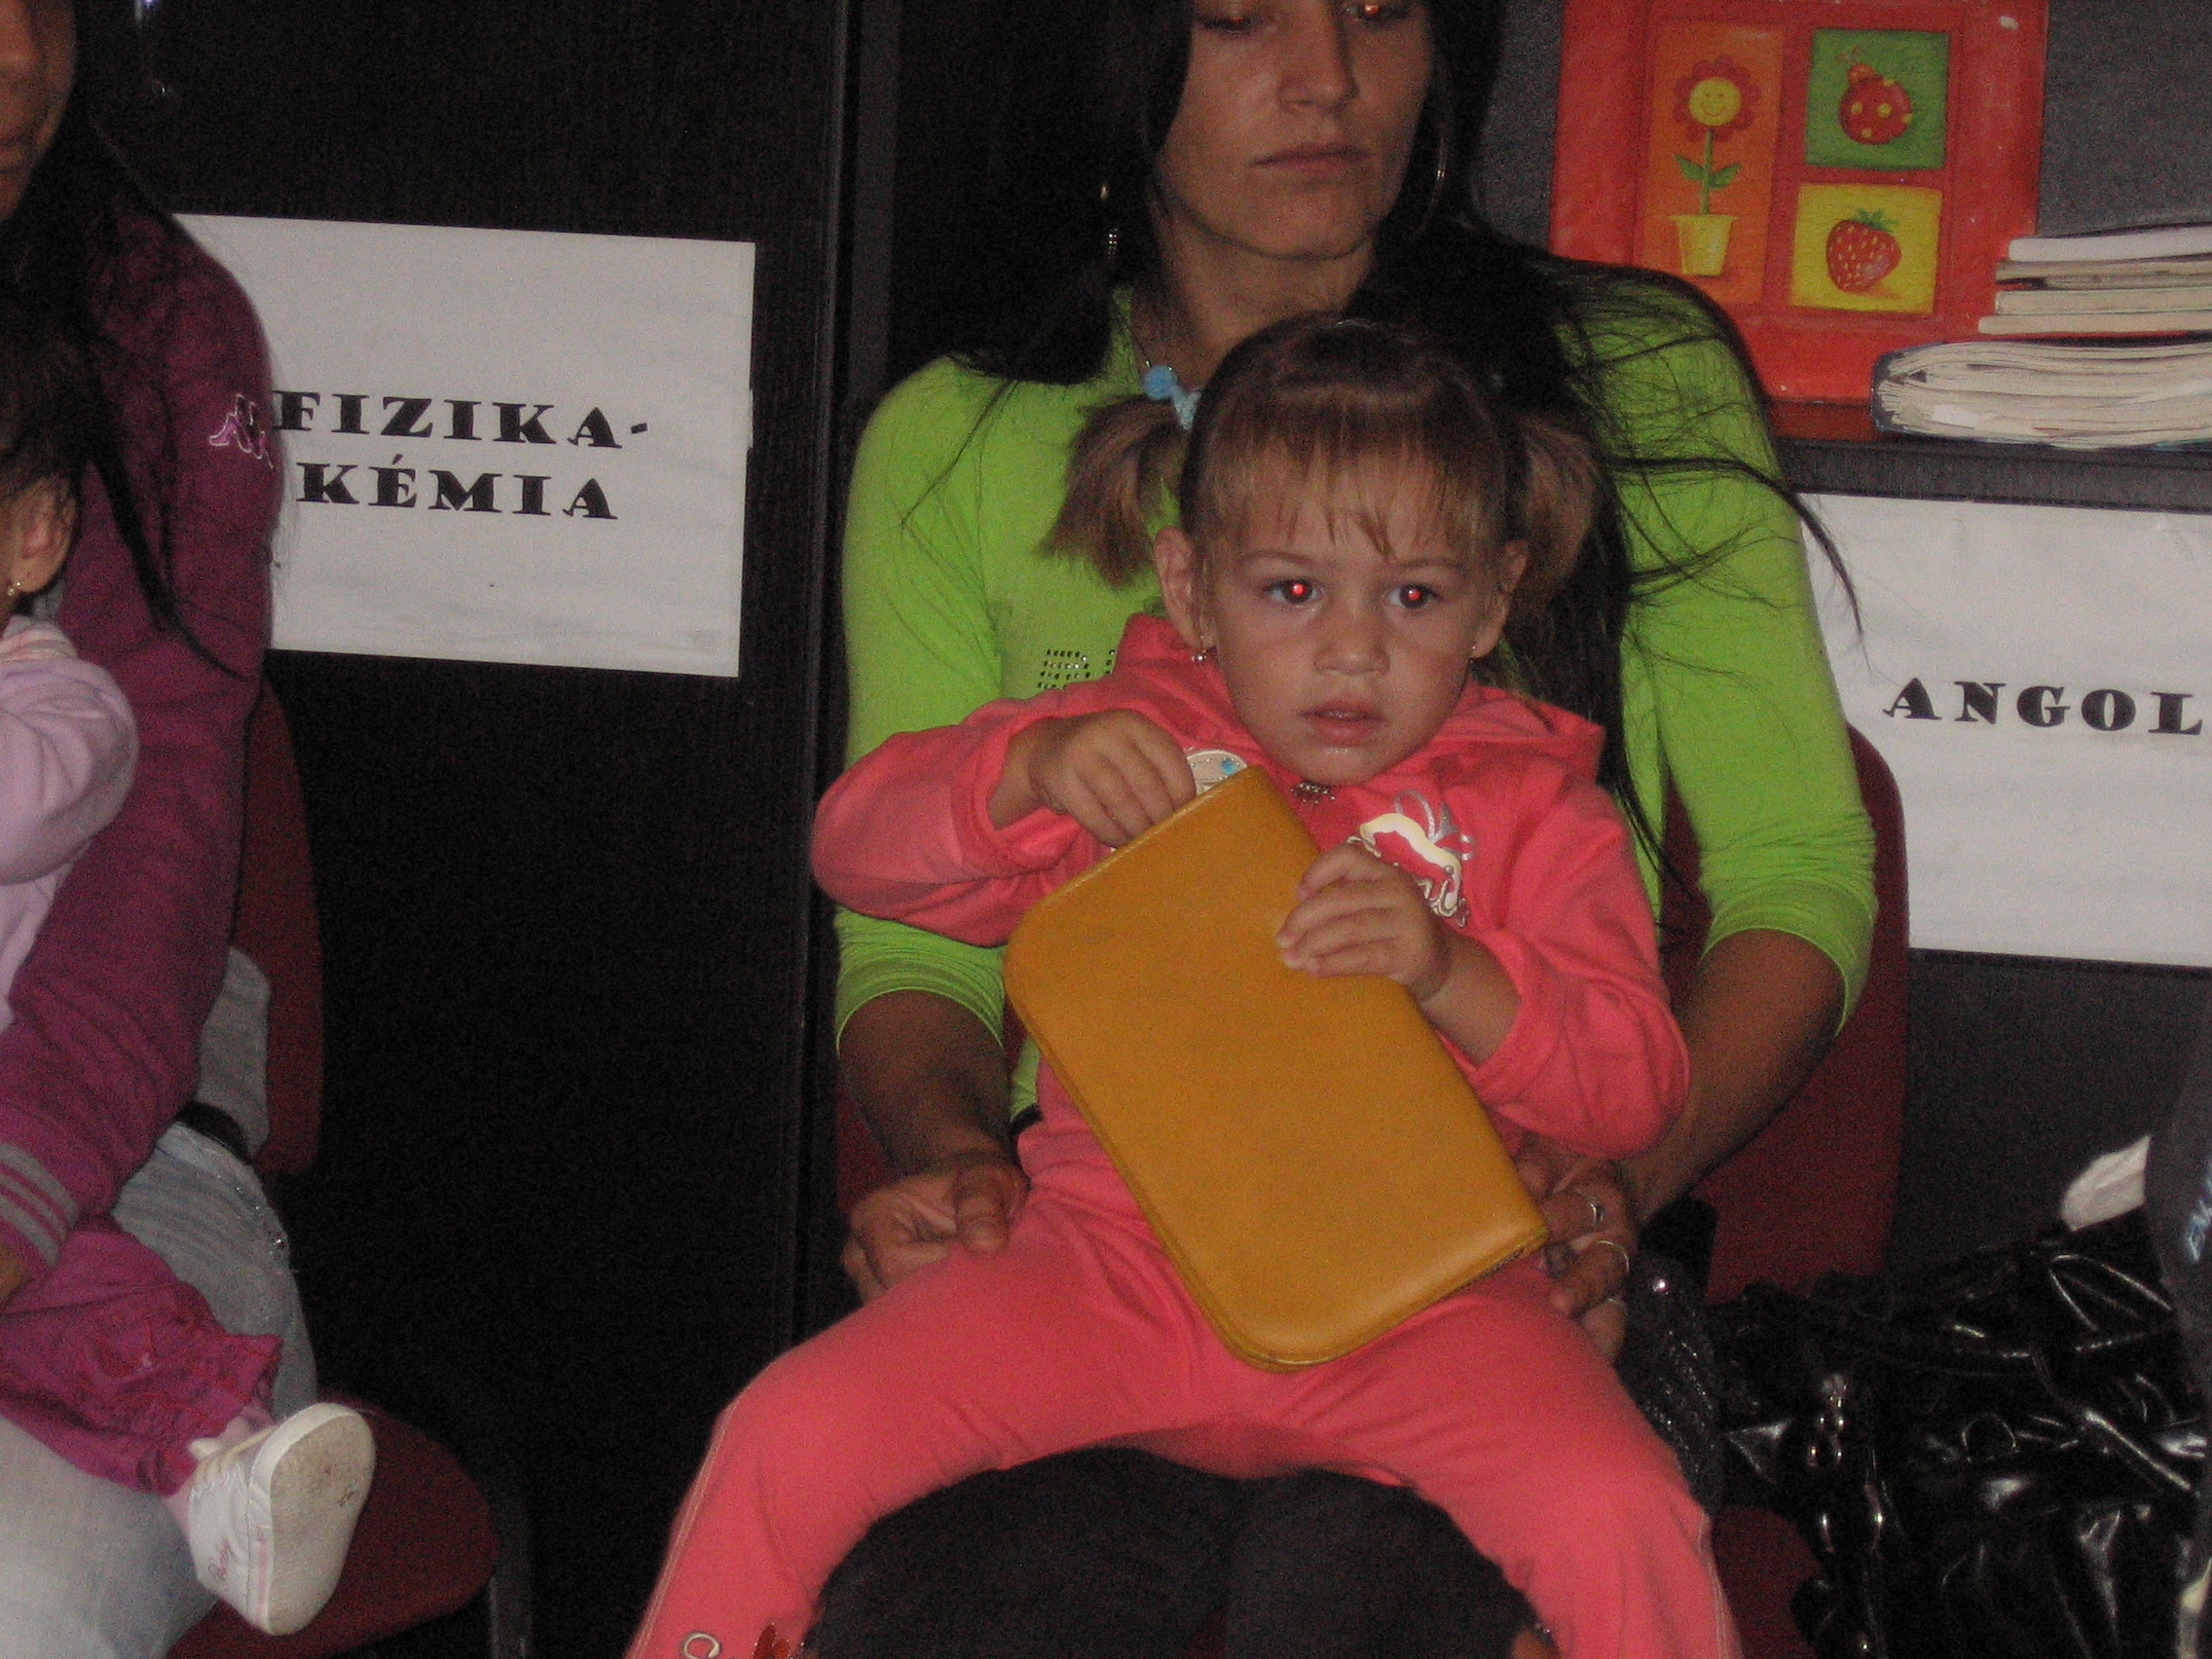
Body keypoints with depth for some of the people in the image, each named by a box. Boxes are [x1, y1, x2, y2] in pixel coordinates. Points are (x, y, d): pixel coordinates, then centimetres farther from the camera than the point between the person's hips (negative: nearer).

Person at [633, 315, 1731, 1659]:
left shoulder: (1538, 814, 4)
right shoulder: (1134, 746, 9)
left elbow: (1636, 1091, -5)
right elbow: (859, 844, 3)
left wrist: (1452, 976, -23)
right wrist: (1027, 769, -17)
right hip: (1117, 1253, 2)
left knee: (1616, 1516, -27)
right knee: (791, 1437, -15)